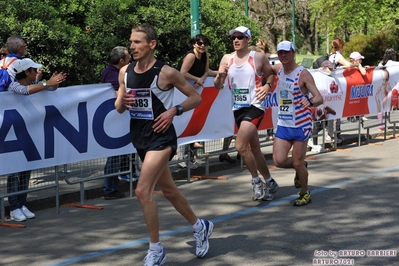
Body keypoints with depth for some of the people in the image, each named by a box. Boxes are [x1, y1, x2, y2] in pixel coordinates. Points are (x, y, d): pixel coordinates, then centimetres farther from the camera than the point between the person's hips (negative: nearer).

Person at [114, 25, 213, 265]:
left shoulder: (166, 72, -13)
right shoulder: (125, 72, 3)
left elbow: (196, 98, -5)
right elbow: (119, 107, 13)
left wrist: (174, 111, -19)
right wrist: (122, 103, -10)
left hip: (161, 137, -7)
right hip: (140, 137, 7)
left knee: (143, 191, -19)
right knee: (169, 190, 19)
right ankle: (201, 227, 40)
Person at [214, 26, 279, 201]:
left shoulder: (259, 57, -5)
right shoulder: (227, 59, 6)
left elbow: (271, 74, 7)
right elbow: (218, 86, 8)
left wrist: (267, 85, -13)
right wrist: (220, 75, -13)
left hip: (254, 106, -6)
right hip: (238, 108, 6)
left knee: (240, 146, -20)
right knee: (254, 149, 15)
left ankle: (256, 181, -2)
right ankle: (270, 183, 30)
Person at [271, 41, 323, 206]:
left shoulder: (303, 74, -12)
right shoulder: (278, 70, 5)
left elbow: (319, 98, -19)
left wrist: (310, 102, -41)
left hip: (301, 125, -5)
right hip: (283, 124, 5)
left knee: (297, 163, 0)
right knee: (279, 161, -4)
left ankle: (305, 194, 23)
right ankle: (301, 167, 28)